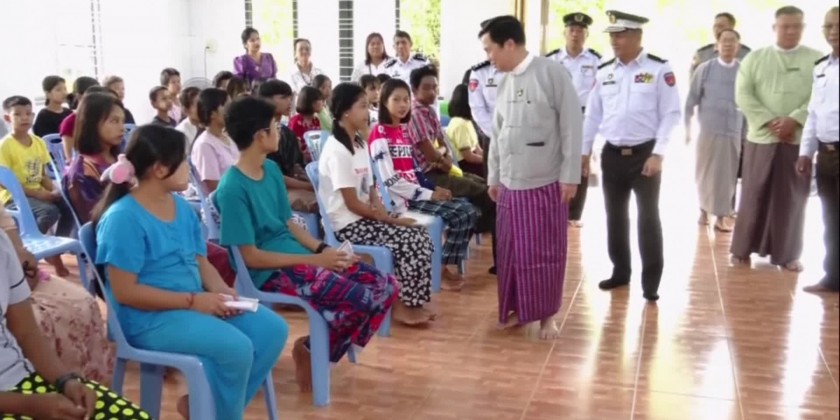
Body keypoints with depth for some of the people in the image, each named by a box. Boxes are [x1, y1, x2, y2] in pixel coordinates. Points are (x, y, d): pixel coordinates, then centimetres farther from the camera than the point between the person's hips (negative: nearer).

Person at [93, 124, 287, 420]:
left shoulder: (182, 207, 9)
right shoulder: (123, 218, -16)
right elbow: (125, 292, -19)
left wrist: (220, 289, -8)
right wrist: (192, 300, -20)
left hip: (195, 305, 9)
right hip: (148, 318, -8)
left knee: (272, 329, -4)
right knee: (236, 348, -27)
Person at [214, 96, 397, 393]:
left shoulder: (272, 170, 9)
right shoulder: (232, 189, -17)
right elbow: (250, 257, -17)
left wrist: (322, 249, -2)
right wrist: (314, 260, -17)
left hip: (296, 255, 9)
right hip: (270, 272, -9)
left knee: (386, 286, -2)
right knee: (363, 299, -25)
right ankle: (311, 350, 2)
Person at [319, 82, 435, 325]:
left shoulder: (361, 144, 10)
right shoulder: (337, 151, -18)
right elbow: (352, 204, -18)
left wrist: (387, 216, -5)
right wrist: (391, 220, -12)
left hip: (365, 218, 8)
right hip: (348, 225, -8)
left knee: (421, 236, -6)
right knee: (409, 241, -19)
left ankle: (410, 303, 1)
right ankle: (403, 306, -3)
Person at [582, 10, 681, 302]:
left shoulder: (659, 69, -7)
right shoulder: (604, 72, 7)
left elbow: (671, 114, -9)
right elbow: (593, 115, 12)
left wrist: (658, 154, -15)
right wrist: (584, 151, 9)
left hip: (645, 154, -5)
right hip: (612, 154, 5)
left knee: (648, 216, 0)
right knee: (615, 215, 12)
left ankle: (651, 281, 9)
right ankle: (620, 271, 27)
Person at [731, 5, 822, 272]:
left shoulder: (816, 59, 5)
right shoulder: (755, 58, 6)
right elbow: (743, 95, -2)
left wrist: (794, 120, -17)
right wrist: (769, 121, -12)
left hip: (799, 139, 0)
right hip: (761, 138, 0)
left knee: (792, 198, 4)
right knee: (754, 195, 5)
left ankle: (788, 254, 13)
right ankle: (743, 249, 15)